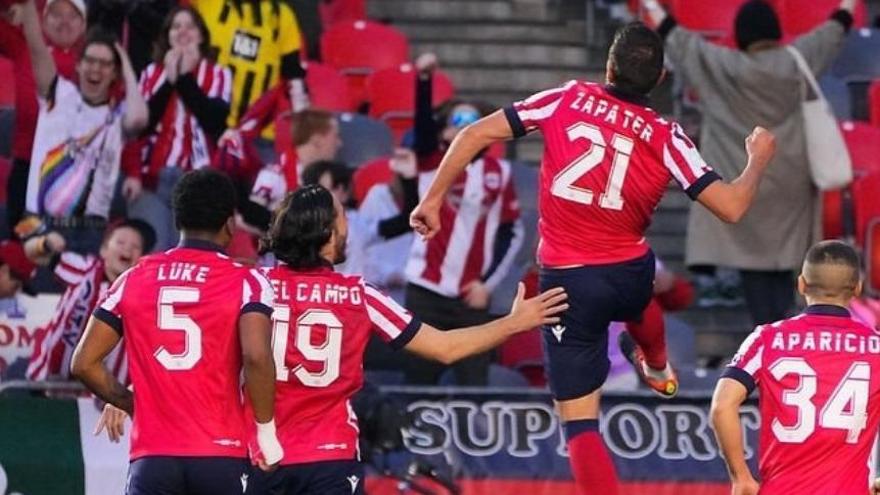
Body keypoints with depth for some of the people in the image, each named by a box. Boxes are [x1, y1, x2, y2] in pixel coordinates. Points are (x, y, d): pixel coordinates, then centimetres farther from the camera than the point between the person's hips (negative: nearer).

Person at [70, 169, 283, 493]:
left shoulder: (133, 280, 9)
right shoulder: (245, 282, -1)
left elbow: (84, 364, 7)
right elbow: (257, 356, -18)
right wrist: (266, 430, -6)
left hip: (152, 457, 2)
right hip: (221, 456, -2)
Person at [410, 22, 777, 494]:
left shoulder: (568, 100, -5)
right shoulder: (665, 136, -8)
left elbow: (475, 134, -6)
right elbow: (731, 206, -10)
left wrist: (433, 198, 5)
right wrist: (758, 158, 11)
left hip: (566, 282, -2)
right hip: (630, 278, 2)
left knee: (579, 423, 1)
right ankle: (657, 366, 66)